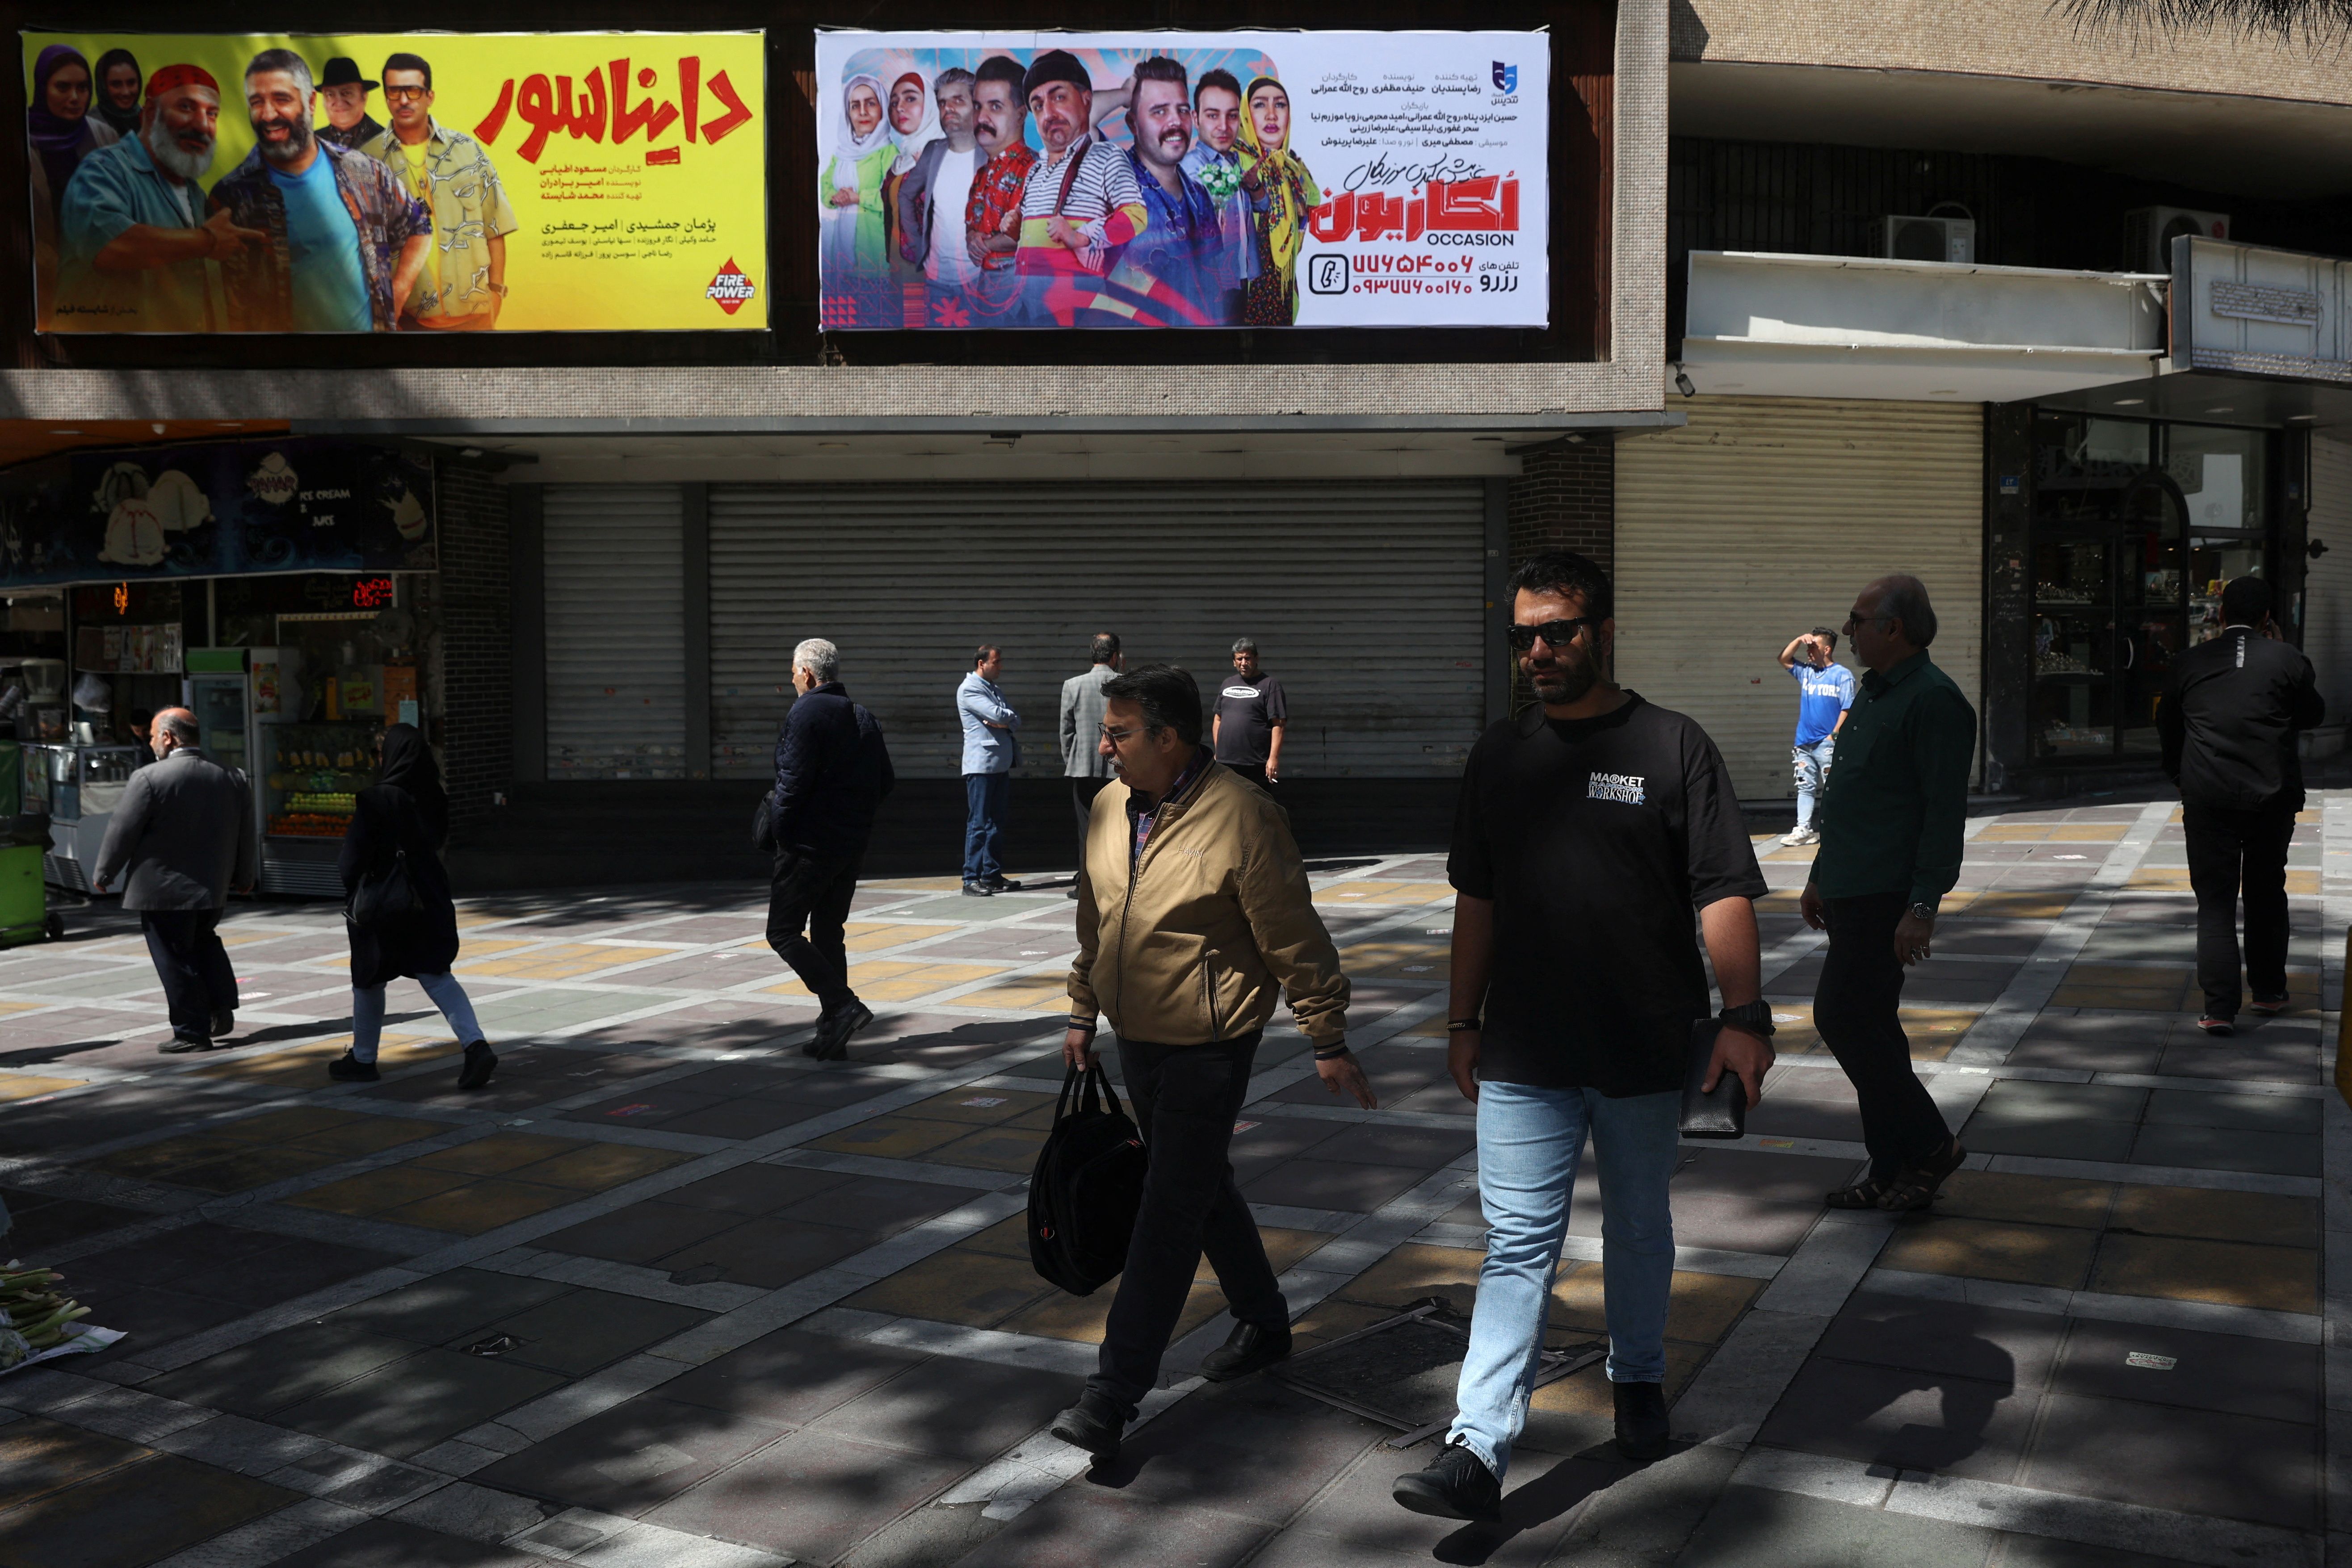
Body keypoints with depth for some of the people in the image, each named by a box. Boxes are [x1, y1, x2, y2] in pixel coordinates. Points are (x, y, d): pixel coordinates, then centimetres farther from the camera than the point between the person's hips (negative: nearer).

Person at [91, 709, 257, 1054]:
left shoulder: (149, 779, -16)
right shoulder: (232, 779, 2)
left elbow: (122, 832, -11)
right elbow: (244, 836, 10)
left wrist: (103, 876, 3)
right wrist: (243, 878, 23)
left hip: (163, 891, -6)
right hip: (212, 889, 6)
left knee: (176, 961, 3)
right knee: (204, 942, 26)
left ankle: (192, 1032, 7)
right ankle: (221, 1010, 18)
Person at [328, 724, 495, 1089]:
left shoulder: (376, 800, -17)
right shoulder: (433, 797, 0)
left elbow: (354, 856, -16)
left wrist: (349, 893, -4)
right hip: (429, 899, 5)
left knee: (369, 980, 14)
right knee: (436, 975, 6)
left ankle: (363, 1059, 28)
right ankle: (476, 1046, -13)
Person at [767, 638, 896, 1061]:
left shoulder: (806, 714, -13)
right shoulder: (862, 717, 12)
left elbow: (793, 783, -20)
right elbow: (886, 783, 13)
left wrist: (778, 822, -6)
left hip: (809, 845, -8)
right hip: (853, 845, 8)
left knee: (783, 932, 0)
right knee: (828, 934, 14)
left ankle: (842, 1006, -12)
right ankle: (833, 1035, 13)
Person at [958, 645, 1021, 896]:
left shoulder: (994, 689, 20)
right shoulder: (969, 689, -7)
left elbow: (1014, 721, 10)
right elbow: (998, 715, -18)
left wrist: (1003, 722, -11)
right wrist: (1009, 718, 2)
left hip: (1000, 764, 8)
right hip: (981, 764, -8)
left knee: (996, 822, 9)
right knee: (979, 823, -8)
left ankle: (992, 875, 14)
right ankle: (971, 879, -6)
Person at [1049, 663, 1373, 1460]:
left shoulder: (1241, 817, -19)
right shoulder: (1110, 807, 4)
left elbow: (1295, 940, -14)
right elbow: (1094, 922, 16)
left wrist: (1329, 1043, -10)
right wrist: (1084, 1014, 19)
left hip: (1209, 1050, -8)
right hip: (1138, 1040, 8)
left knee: (1168, 1216, -4)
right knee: (1202, 1188, 20)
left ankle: (1114, 1394, 0)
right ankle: (1263, 1323, 39)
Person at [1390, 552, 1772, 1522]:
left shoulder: (1674, 748, -4)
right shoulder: (1499, 754, 6)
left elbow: (1724, 894, -8)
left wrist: (1743, 1015, -17)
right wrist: (1465, 1022, 13)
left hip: (1645, 1050, -1)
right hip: (1523, 1055, 2)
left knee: (1639, 1230, 17)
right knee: (1517, 1246, 0)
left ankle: (1638, 1379, 40)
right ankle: (1477, 1452, -1)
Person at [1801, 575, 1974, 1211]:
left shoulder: (1933, 701, -14)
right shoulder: (1874, 694, 17)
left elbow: (1945, 811, -19)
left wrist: (1922, 906, -23)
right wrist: (1821, 878, 24)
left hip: (1887, 897, -10)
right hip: (1855, 892, 10)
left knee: (1842, 1016, -10)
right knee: (1868, 1025, 11)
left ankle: (1929, 1146, 3)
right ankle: (1893, 1174, 18)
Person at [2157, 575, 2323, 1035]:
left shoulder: (2188, 664, 2)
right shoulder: (2286, 659, -2)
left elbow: (2166, 729, 10)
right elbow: (2313, 715, 11)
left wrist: (2182, 779, 25)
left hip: (2208, 800, -1)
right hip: (2273, 795, 1)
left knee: (2215, 902, 0)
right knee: (2267, 893, 18)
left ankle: (2219, 1009, -8)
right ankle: (2268, 992, 29)